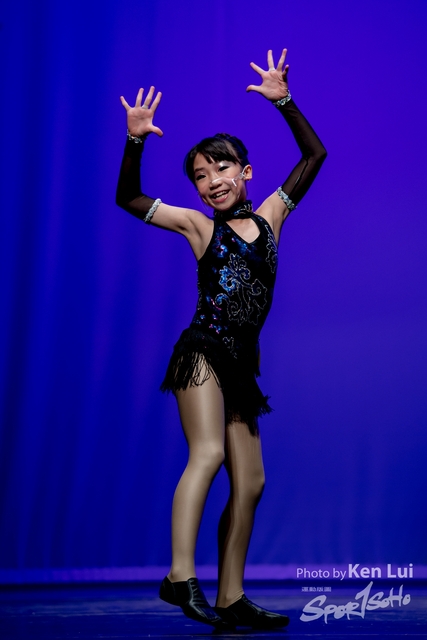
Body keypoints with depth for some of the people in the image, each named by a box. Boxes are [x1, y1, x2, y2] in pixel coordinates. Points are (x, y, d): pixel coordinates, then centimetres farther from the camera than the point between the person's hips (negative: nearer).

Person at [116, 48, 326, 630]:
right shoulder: (198, 226, 5)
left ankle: (230, 600, 9)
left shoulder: (269, 217, 13)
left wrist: (284, 101, 7)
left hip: (241, 364, 5)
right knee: (208, 452, -24)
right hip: (202, 353, -5)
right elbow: (128, 198, 4)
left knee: (250, 482, 4)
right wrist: (136, 141, -9)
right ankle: (181, 577, -30)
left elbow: (315, 155, 15)